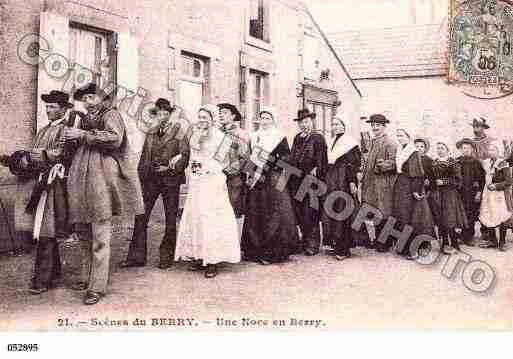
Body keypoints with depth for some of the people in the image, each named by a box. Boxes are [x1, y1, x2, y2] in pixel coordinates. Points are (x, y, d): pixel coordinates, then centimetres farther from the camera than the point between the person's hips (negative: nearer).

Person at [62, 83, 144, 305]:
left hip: (103, 180, -8)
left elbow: (115, 137, -17)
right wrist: (71, 138, 11)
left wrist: (83, 135, -12)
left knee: (100, 236, -8)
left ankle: (98, 286, -4)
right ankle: (88, 276, 25)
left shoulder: (111, 114, 3)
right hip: (81, 182, 8)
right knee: (82, 230, 11)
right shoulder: (85, 120, 24)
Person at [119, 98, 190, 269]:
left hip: (170, 180, -4)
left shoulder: (179, 133, 1)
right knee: (140, 217, -1)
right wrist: (141, 177, 9)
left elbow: (185, 156, -6)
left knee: (170, 220, 3)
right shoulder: (150, 135, 16)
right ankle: (137, 256, 7)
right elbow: (144, 158, 17)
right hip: (150, 180, 4)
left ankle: (166, 256, 15)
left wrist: (169, 168, -16)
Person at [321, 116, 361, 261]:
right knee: (330, 213, 7)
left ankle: (344, 249, 2)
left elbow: (354, 164, -12)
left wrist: (352, 181, -20)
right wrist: (326, 180, 14)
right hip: (331, 181, 8)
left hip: (344, 180, -8)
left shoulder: (350, 142, -5)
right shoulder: (331, 143, 16)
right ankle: (335, 244, 15)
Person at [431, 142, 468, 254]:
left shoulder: (453, 162, 0)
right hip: (437, 194, 5)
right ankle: (445, 243, 10)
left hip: (449, 193, -4)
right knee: (440, 220, 2)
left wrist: (444, 181, -12)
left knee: (449, 219, -11)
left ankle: (454, 244, -2)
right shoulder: (434, 163, 15)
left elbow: (457, 179, -7)